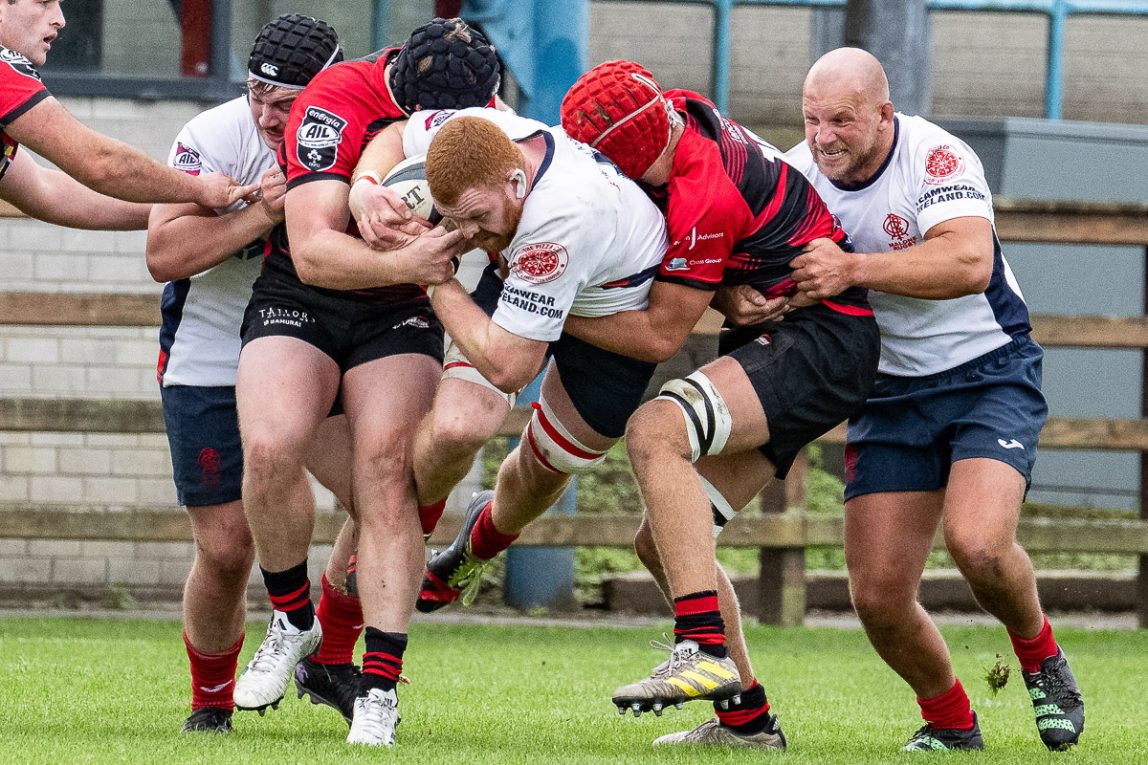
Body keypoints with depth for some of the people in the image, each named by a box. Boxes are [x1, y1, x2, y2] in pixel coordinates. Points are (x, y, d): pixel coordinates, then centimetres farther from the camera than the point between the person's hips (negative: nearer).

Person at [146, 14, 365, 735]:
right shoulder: (217, 137, -18)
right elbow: (164, 256, -24)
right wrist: (262, 213, -33)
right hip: (211, 363, -2)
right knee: (226, 551, -3)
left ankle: (331, 658, 4)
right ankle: (211, 701, 22)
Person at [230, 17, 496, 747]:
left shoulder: (477, 108, -8)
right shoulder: (333, 107, -25)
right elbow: (313, 250, -31)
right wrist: (402, 263, -48)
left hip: (401, 313, 2)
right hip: (299, 299, -2)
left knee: (387, 469, -18)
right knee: (271, 448, -26)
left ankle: (379, 692, -17)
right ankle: (294, 622, 0)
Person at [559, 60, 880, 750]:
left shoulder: (704, 196, -25)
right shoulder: (676, 113, 0)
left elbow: (661, 335, -16)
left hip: (824, 338, -10)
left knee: (656, 432, -32)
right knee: (662, 543, 5)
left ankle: (707, 651, -36)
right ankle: (746, 719, 13)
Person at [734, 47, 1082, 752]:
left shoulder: (936, 157, -20)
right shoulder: (797, 174, -5)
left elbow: (970, 262, -35)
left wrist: (853, 268, -40)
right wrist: (740, 299, -26)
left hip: (987, 372, -5)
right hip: (890, 395, 5)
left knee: (978, 542, -28)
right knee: (879, 597, -6)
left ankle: (1039, 655, 4)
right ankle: (952, 726, 20)